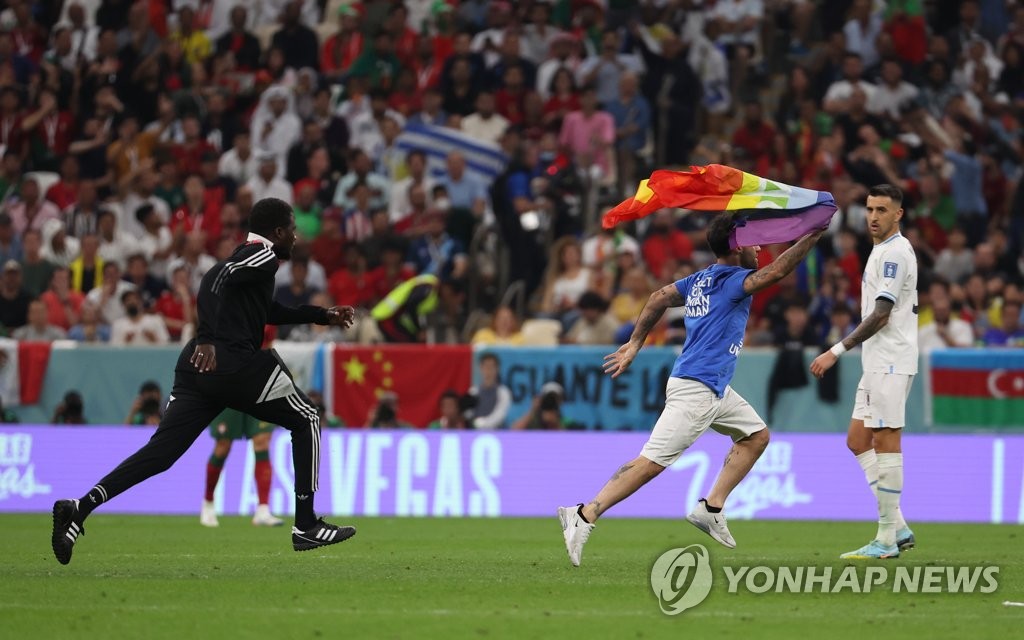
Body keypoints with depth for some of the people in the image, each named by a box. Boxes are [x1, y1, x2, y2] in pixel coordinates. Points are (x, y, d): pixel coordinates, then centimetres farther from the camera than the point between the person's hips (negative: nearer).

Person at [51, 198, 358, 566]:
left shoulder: (239, 258, 28)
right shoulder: (264, 256, -1)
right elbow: (222, 281, -18)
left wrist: (325, 316, 43)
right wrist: (209, 340, -29)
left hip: (195, 368, 8)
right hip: (236, 366, -8)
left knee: (160, 452, 0)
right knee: (306, 422, 11)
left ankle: (80, 508, -18)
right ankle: (306, 527, 8)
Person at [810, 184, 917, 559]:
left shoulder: (895, 251, -13)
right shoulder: (884, 250, 18)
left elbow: (880, 316, -18)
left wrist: (837, 351, -20)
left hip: (890, 362, -10)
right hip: (877, 363, 10)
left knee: (886, 442, -8)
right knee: (858, 442, 9)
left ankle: (887, 540, -6)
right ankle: (897, 528, 10)